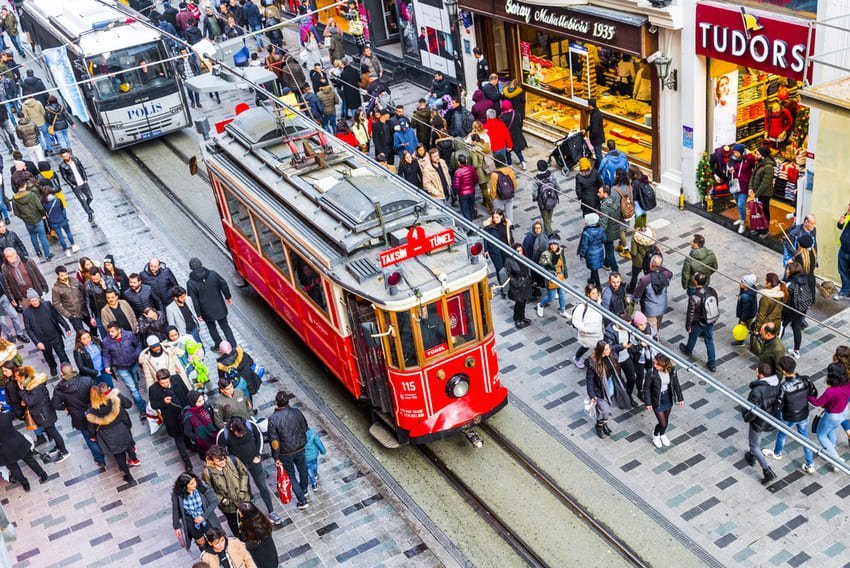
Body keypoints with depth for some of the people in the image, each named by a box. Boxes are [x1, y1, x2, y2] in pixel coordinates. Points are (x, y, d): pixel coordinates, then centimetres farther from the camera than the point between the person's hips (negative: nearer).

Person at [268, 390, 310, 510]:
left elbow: (274, 441, -20)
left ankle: (302, 500, 20)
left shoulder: (273, 419, -26)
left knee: (291, 475, 17)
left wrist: (276, 457, -7)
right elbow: (305, 429, -2)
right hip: (300, 449, 3)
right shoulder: (296, 412, -16)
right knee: (302, 469, 27)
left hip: (285, 453, -3)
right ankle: (304, 490, 51)